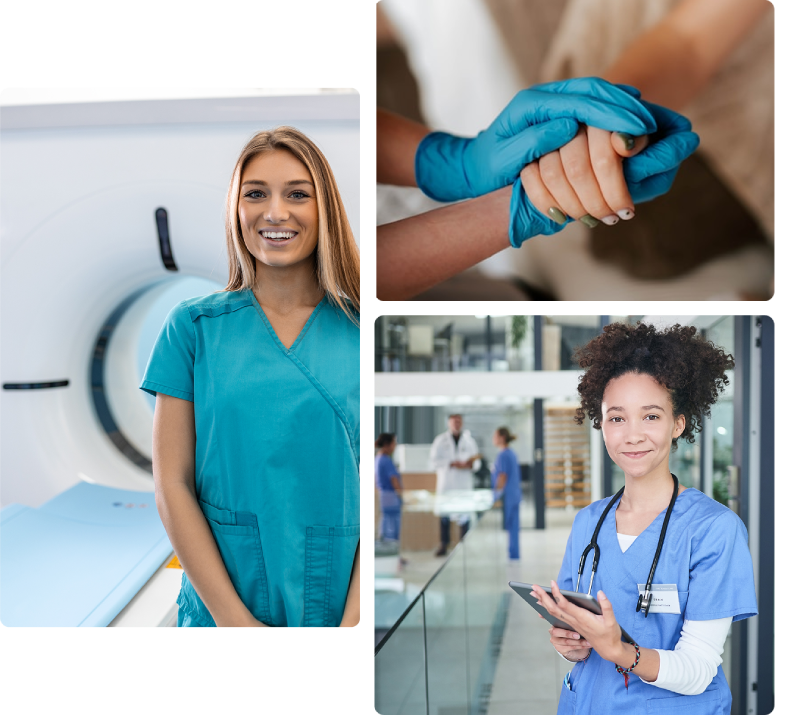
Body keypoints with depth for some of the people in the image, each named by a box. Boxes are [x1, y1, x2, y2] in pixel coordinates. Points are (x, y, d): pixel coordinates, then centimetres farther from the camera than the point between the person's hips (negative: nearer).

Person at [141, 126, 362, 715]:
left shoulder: (360, 330, 2)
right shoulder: (195, 327, 2)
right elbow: (172, 486, -2)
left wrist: (359, 613, -11)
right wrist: (234, 617, -10)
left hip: (340, 604, 1)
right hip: (226, 600, 0)